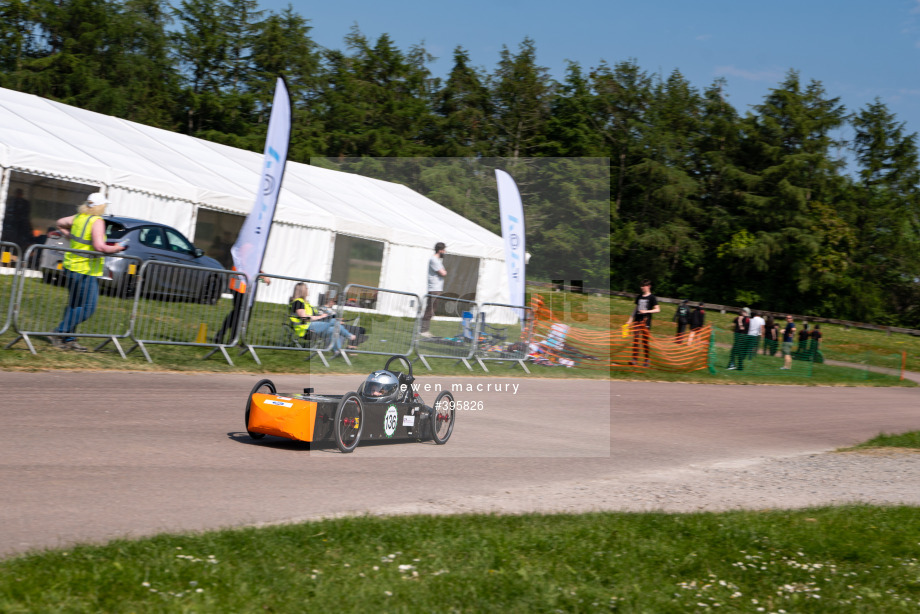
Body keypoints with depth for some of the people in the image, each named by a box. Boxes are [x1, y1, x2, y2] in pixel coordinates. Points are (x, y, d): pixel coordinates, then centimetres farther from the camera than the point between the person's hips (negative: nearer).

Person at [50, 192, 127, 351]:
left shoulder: (78, 217, 8)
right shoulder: (97, 222, -16)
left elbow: (60, 223, 25)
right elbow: (99, 247, -25)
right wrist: (118, 248, -12)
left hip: (71, 267, 9)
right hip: (86, 271, -9)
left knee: (74, 304, 16)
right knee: (87, 308, -3)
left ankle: (68, 339, 19)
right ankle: (60, 333, -5)